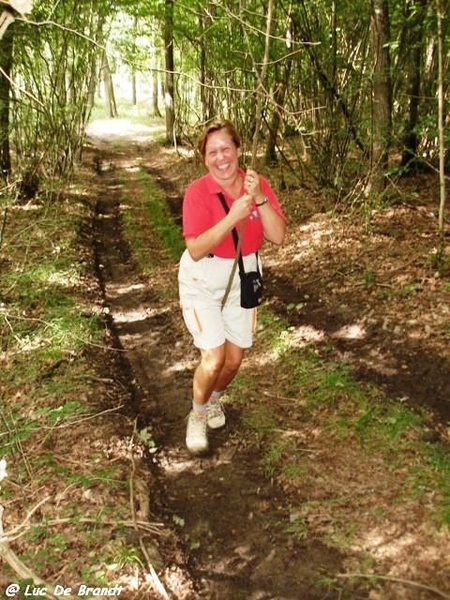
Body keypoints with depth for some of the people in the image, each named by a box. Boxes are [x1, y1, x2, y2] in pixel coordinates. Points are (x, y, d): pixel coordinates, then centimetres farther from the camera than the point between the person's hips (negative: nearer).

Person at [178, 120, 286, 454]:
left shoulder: (258, 185, -9)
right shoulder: (198, 192, -20)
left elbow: (278, 237, -18)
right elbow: (195, 250, -29)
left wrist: (259, 199, -31)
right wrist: (232, 216, -38)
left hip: (242, 281, 4)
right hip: (202, 283, -4)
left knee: (235, 358, 11)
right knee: (213, 359, -14)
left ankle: (215, 399, 44)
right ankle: (198, 416, 16)